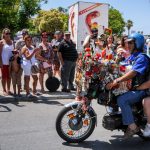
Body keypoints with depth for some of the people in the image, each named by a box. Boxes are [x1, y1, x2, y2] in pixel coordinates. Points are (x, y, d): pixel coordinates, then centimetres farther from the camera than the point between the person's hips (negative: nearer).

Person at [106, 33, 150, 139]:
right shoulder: (131, 57, 16)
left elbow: (133, 73, -29)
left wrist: (116, 81, -36)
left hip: (140, 89, -10)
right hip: (131, 87, 10)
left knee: (122, 100, -30)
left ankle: (132, 127, -21)